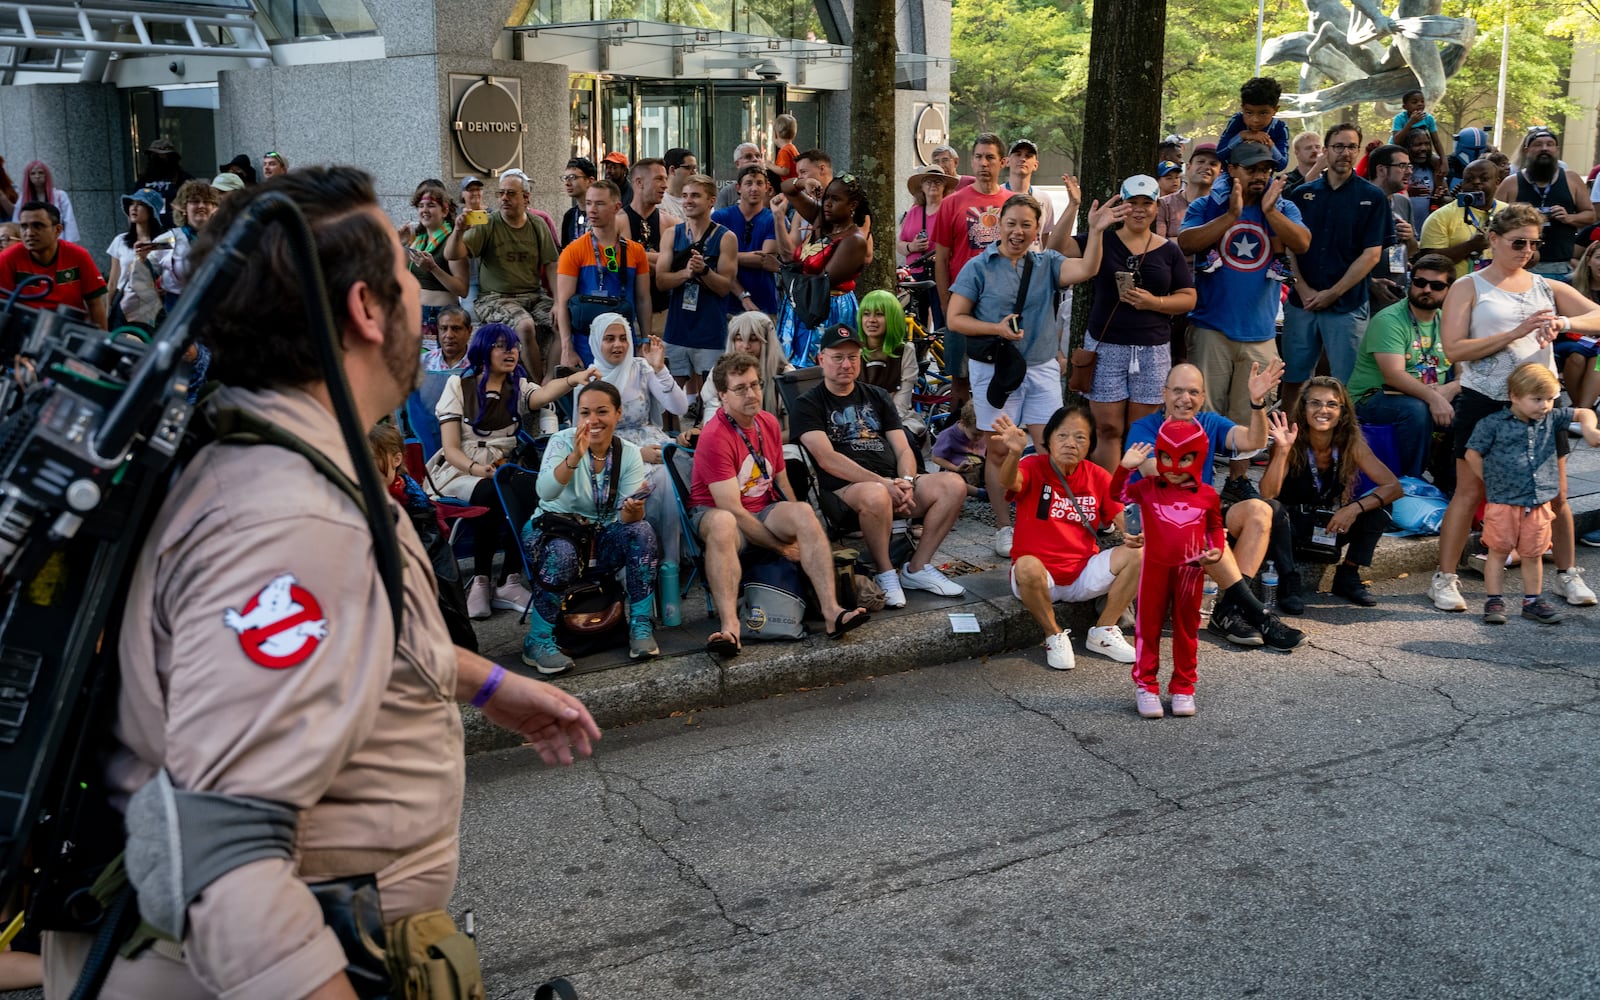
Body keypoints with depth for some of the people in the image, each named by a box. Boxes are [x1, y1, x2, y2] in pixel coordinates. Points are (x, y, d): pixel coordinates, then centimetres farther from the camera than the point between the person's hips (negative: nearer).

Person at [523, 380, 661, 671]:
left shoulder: (629, 454, -3)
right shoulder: (563, 442, -11)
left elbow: (626, 517, -12)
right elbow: (546, 491, -30)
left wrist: (633, 510, -36)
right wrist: (576, 456, -44)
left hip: (602, 538, 3)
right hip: (554, 530, -3)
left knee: (642, 531, -26)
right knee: (562, 553, -37)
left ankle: (641, 626, -15)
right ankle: (538, 641, -21)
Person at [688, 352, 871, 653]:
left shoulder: (769, 423, 7)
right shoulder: (715, 437, -17)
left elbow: (781, 482, 14)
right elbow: (732, 510, -20)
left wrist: (800, 526, -4)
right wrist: (783, 547, -18)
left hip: (763, 510, 6)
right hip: (713, 512, -6)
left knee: (804, 511, -27)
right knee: (722, 524, -42)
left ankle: (832, 611, -38)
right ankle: (729, 626, -55)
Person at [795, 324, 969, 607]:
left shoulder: (877, 397, 22)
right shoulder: (810, 404, 4)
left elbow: (903, 449, 15)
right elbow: (827, 459, -11)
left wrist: (906, 482, -9)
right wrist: (884, 483, -20)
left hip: (892, 485, 6)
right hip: (844, 492, -6)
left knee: (953, 485, -18)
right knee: (875, 495, -40)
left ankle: (918, 569, -8)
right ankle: (886, 574, -16)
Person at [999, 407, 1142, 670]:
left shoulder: (1098, 477, 4)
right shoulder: (1034, 467, -9)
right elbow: (1009, 482, -32)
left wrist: (1136, 535, -25)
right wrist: (1015, 453, -56)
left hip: (1084, 574, 4)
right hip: (1040, 577, -4)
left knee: (1136, 555, -17)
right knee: (1027, 567, -38)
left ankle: (1103, 632, 2)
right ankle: (1054, 635, -9)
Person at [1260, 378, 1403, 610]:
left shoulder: (1351, 444, -12)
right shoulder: (1293, 443, -19)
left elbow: (1394, 487, -14)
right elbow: (1267, 495, -30)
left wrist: (1356, 508, -31)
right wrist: (1282, 450, -43)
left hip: (1332, 527, 3)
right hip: (1290, 527, -3)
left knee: (1377, 509, -20)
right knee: (1273, 510, -34)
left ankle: (1348, 576, -1)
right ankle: (1290, 582, -18)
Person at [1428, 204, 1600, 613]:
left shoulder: (1547, 288, 10)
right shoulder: (1468, 288, 0)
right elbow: (1454, 349, -12)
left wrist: (1563, 322, -19)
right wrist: (1515, 333, -19)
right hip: (1484, 402, -3)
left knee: (1555, 494, 8)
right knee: (1470, 492, -1)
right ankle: (1444, 579, 8)